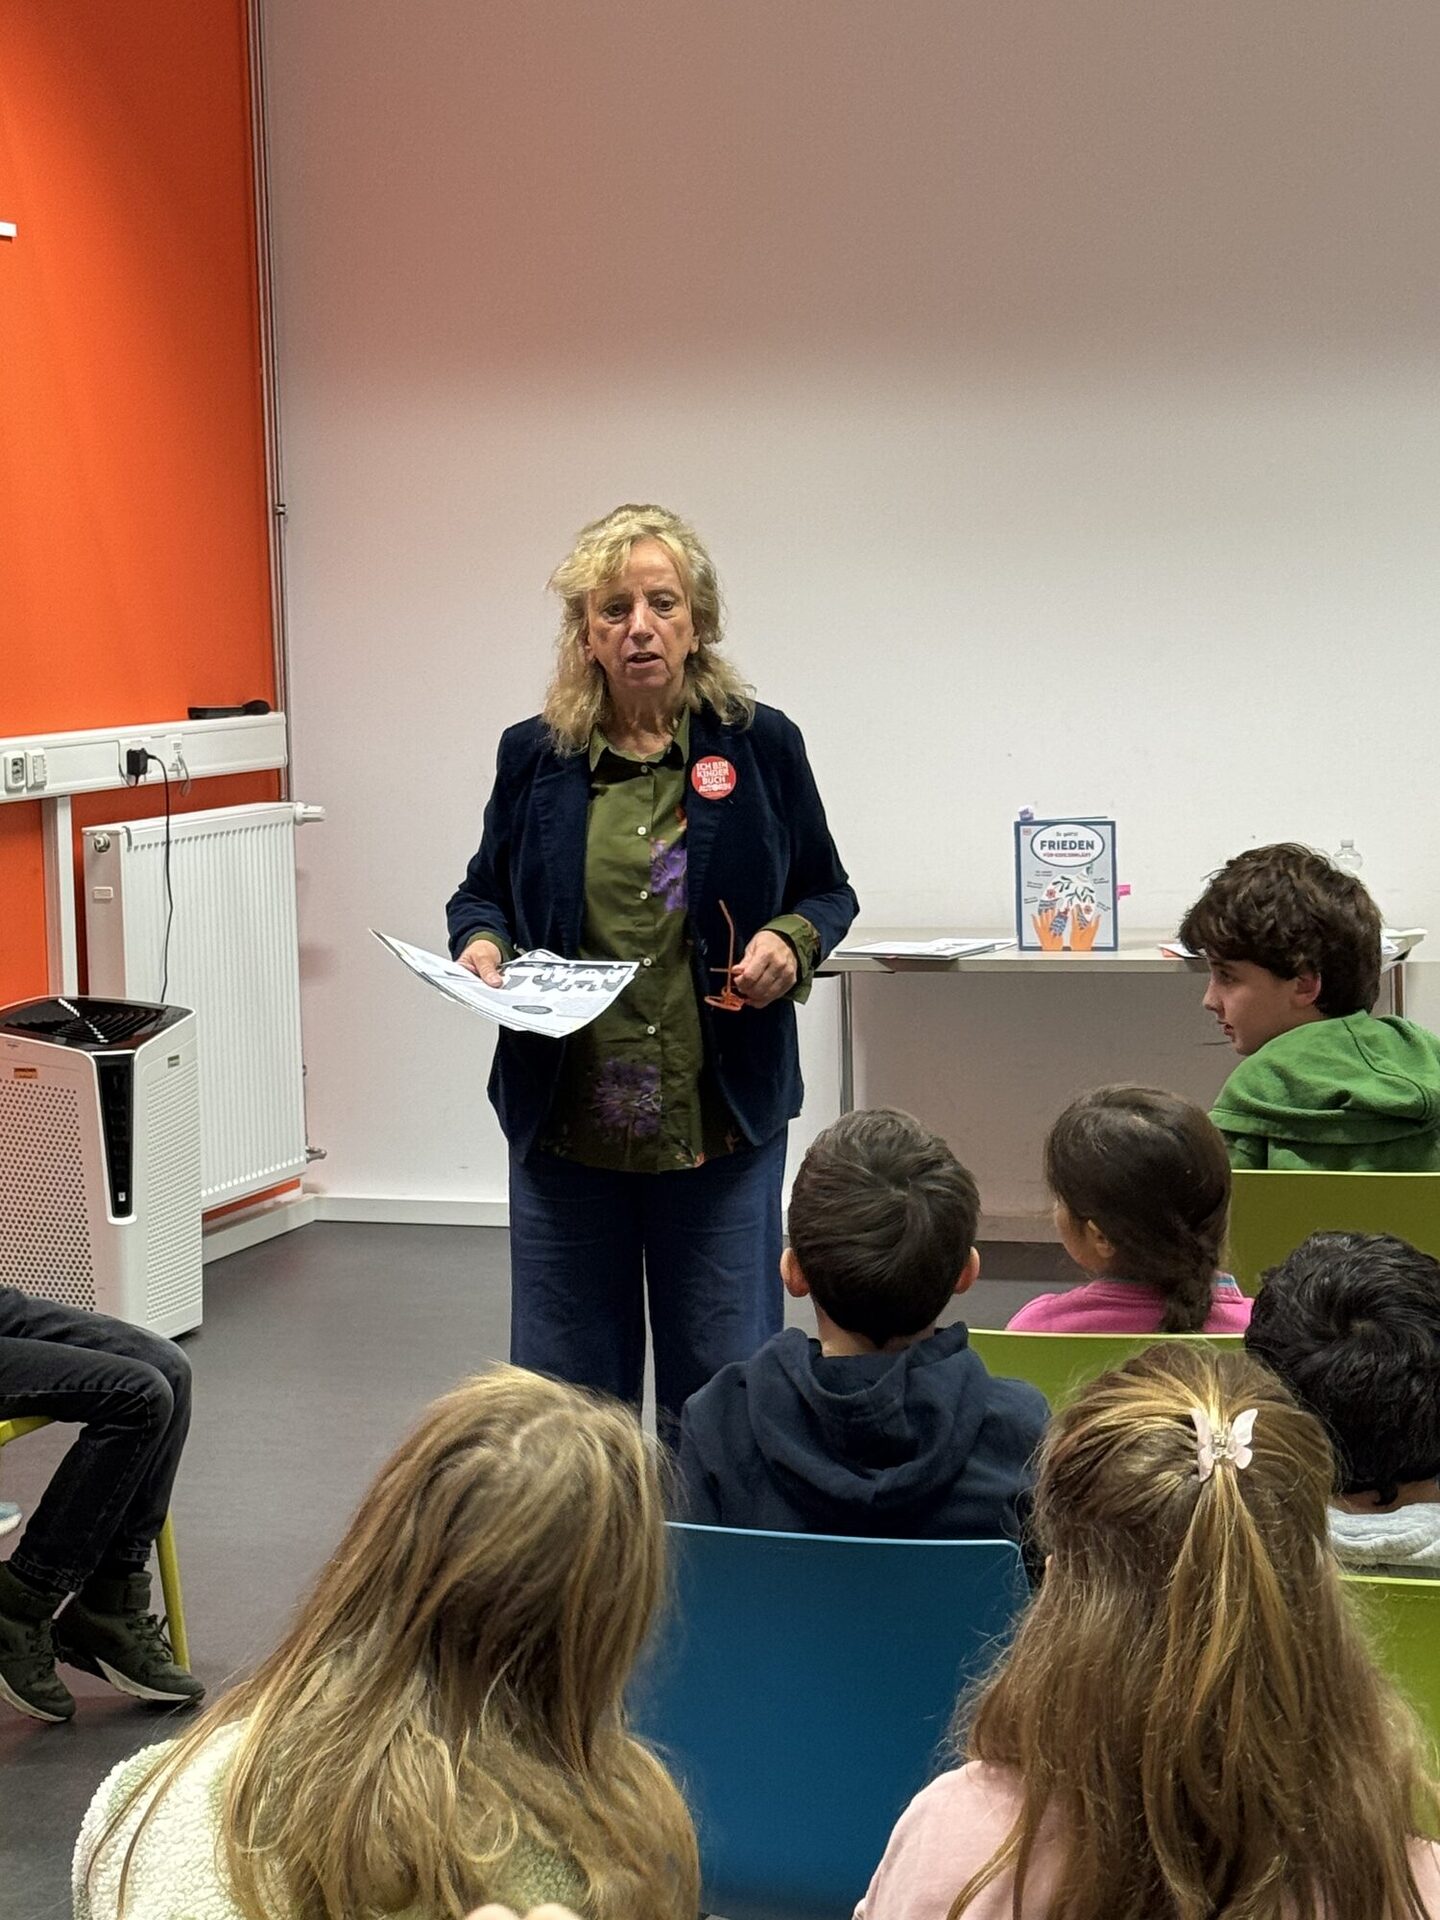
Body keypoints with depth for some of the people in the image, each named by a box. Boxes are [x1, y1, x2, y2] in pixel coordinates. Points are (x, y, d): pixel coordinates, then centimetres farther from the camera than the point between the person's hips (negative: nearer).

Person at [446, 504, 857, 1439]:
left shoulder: (761, 746, 1)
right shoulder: (535, 756, 4)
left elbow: (829, 891, 10)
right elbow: (484, 891, 17)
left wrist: (791, 942, -11)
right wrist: (481, 942, -5)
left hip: (722, 1121, -1)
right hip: (565, 1124, 2)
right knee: (566, 1393, 9)